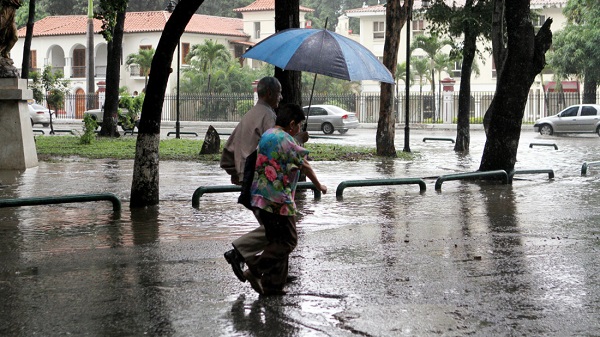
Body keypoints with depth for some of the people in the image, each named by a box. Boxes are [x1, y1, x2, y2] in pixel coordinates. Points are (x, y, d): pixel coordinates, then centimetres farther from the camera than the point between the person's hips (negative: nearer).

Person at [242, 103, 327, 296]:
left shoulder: (266, 136, 14)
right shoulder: (286, 140, -14)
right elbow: (305, 166, -7)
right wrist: (319, 186, 6)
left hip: (260, 199, 10)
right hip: (278, 201, -10)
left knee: (277, 241, 15)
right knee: (288, 241, -1)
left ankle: (273, 285, 14)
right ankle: (256, 269, -9)